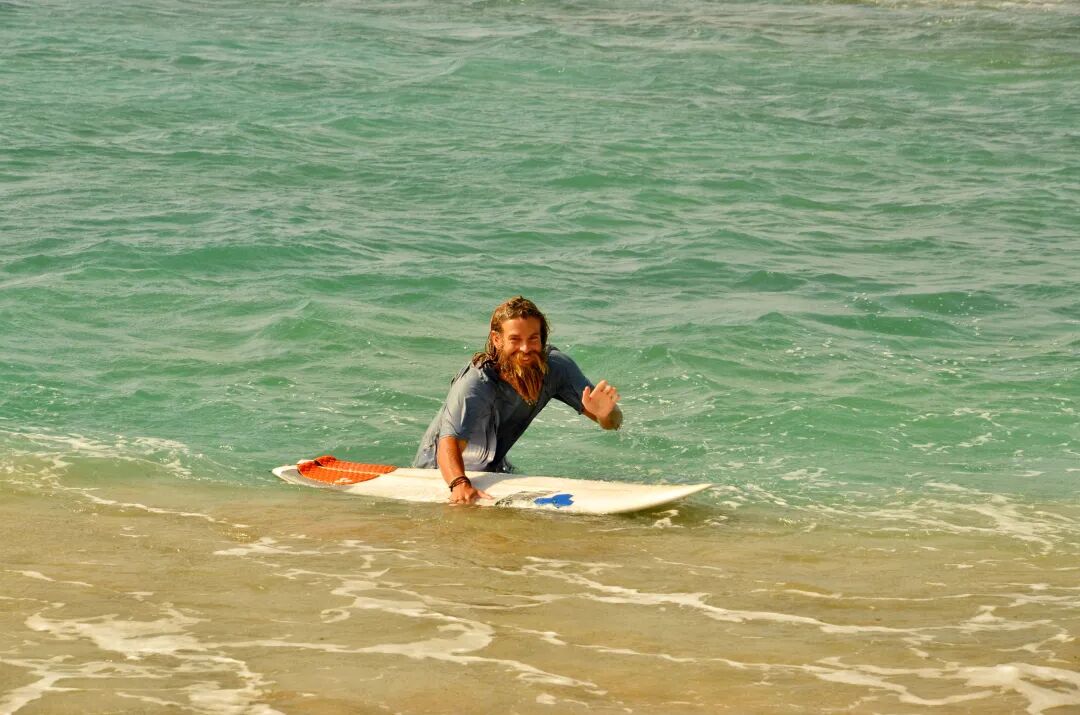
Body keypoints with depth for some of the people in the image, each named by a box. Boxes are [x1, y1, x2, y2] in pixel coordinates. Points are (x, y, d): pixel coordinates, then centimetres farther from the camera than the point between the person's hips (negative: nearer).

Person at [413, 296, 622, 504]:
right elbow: (449, 444, -45)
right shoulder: (474, 383, -33)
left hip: (495, 471, 4)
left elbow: (613, 423, -15)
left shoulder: (557, 366, -17)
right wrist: (461, 485, -66)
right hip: (446, 473, -4)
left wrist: (604, 413, -40)